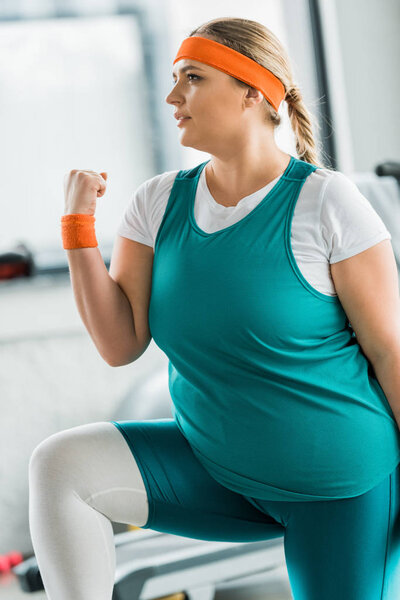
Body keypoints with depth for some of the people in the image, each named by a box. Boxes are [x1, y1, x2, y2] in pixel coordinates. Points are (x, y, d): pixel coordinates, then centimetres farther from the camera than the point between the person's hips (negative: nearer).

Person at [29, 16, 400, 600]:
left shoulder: (326, 201, -15)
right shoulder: (161, 202, -1)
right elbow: (120, 344, -5)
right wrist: (79, 222, -13)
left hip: (340, 485, -4)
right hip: (220, 471, 4)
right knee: (58, 464, -15)